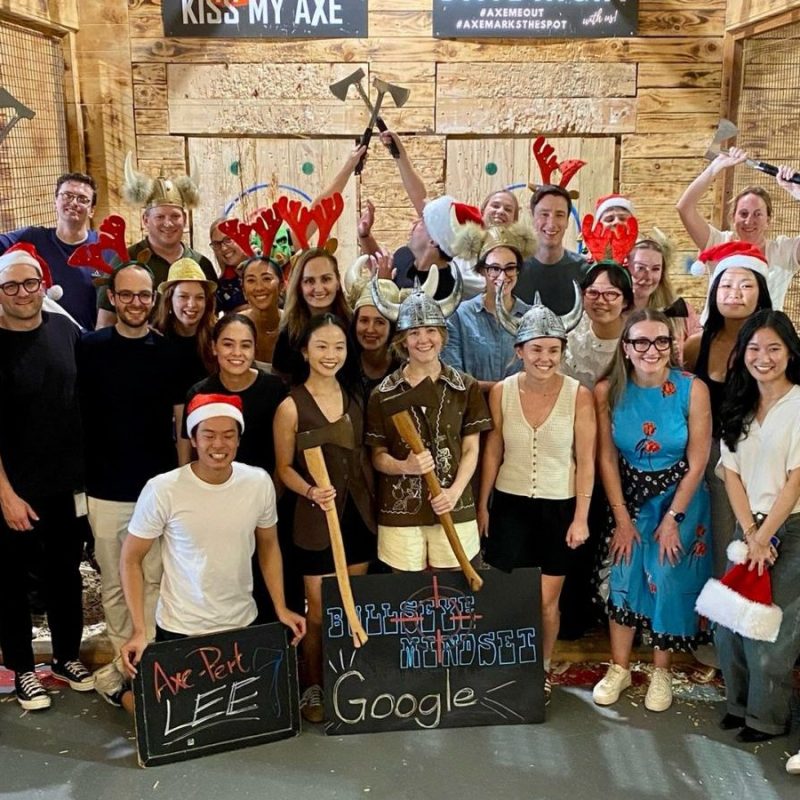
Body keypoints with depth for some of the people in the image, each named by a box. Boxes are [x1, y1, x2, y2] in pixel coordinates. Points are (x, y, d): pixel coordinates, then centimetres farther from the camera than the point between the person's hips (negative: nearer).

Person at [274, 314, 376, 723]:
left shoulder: (354, 398, 5)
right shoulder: (291, 406, -11)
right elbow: (285, 467, -7)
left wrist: (372, 502, 7)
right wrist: (310, 491, -24)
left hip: (358, 515, 5)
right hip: (316, 520, -5)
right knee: (319, 611, 6)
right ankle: (313, 687, 24)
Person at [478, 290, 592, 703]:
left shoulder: (578, 395, -10)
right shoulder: (501, 392, -5)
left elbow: (586, 461, -5)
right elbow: (492, 453, 3)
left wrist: (581, 517, -5)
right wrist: (481, 506, 6)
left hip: (559, 507, -1)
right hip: (510, 505, 1)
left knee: (546, 599, 8)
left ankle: (541, 671, 31)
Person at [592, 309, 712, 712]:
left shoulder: (693, 389, -19)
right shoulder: (607, 391, -14)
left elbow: (697, 462, -12)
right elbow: (607, 458, -7)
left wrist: (672, 519, -10)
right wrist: (622, 519, -5)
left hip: (680, 497, -1)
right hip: (629, 496, 1)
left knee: (669, 582, 1)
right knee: (623, 578, 4)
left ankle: (661, 672, 23)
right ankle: (619, 668, 22)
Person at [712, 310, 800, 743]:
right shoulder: (738, 407, 8)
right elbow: (731, 473, 3)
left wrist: (764, 537, -11)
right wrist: (749, 534, -8)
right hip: (748, 527, 5)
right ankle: (740, 701, 28)